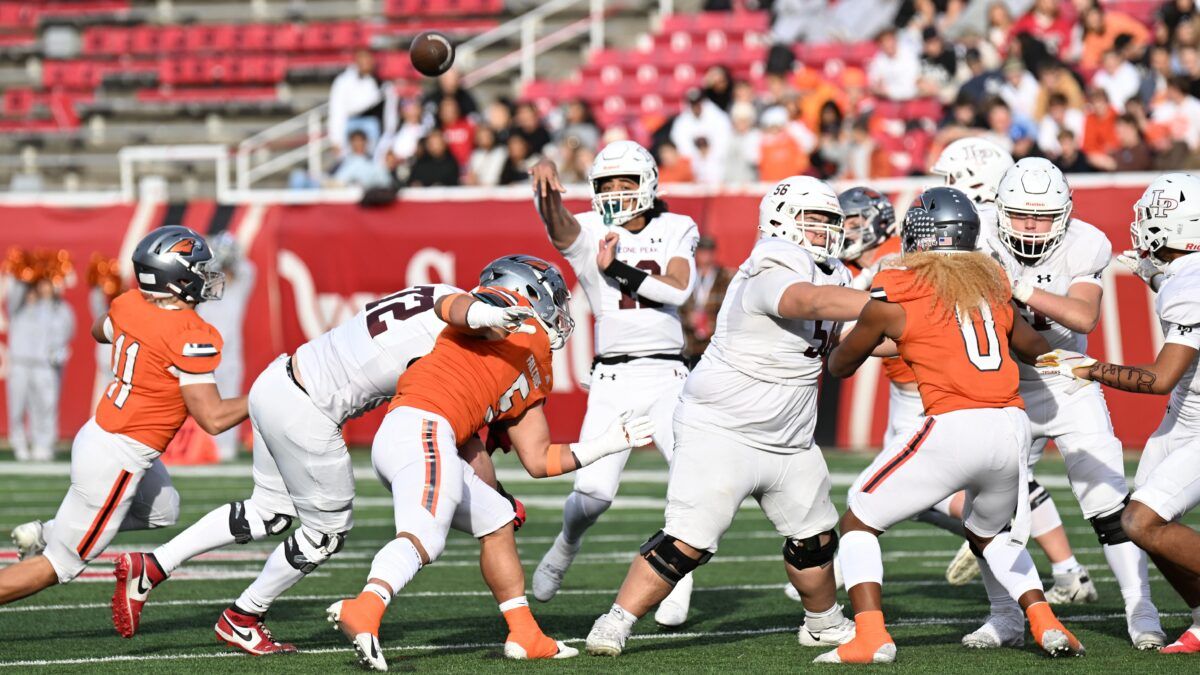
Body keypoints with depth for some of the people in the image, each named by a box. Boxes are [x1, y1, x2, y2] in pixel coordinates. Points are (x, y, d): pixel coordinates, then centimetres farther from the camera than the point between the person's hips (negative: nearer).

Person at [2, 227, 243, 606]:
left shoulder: (129, 305, 0)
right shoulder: (192, 338, -23)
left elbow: (100, 332, 25)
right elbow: (212, 419, -21)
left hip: (97, 434, 8)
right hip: (116, 462, -8)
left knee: (163, 510, 30)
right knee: (59, 565, 3)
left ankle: (47, 533, 22)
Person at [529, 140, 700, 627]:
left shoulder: (677, 230, 9)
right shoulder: (589, 233, 3)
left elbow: (678, 290, -8)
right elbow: (556, 221, -21)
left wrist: (619, 269, -9)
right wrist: (545, 182, -42)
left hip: (667, 375, 1)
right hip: (613, 380, -1)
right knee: (594, 493, -11)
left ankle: (677, 584, 0)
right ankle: (567, 545, 25)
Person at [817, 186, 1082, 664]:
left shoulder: (894, 296, 4)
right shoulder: (993, 284, 17)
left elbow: (840, 366, 19)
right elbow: (1037, 350, 34)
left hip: (954, 428, -5)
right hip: (1013, 428, 5)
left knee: (859, 522, 11)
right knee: (988, 533, 32)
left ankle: (871, 638, -4)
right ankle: (1047, 626, 17)